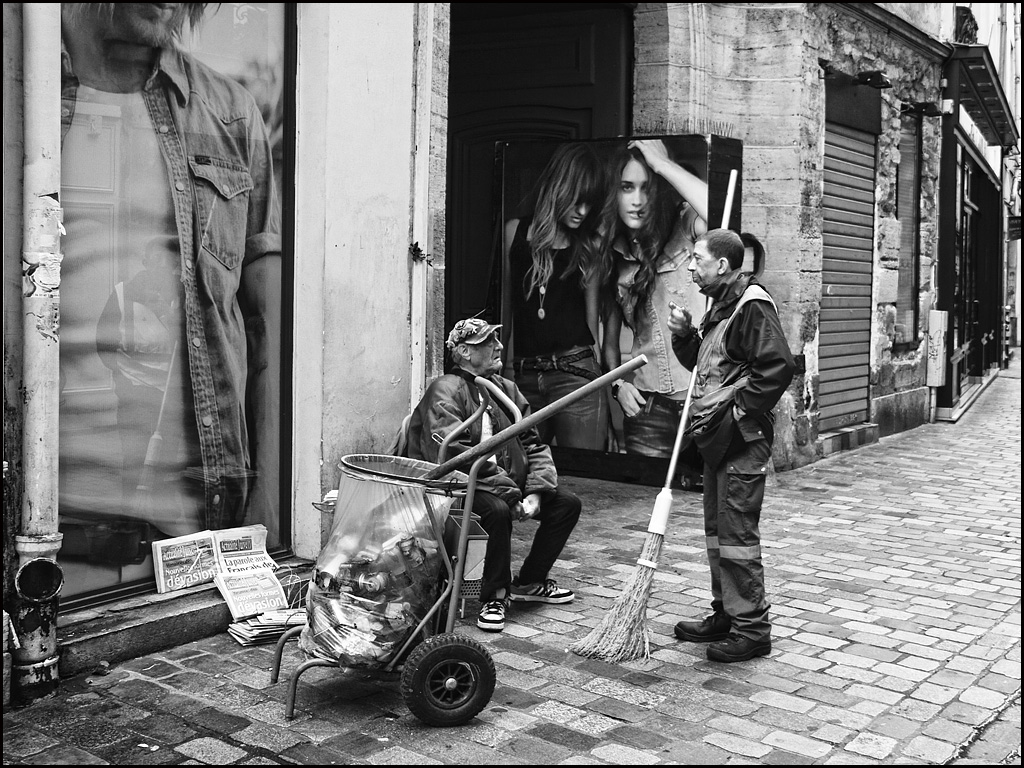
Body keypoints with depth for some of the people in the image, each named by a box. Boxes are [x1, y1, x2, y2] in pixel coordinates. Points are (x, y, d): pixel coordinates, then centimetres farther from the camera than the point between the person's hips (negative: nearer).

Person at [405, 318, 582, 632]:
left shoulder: (506, 388, 12)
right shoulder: (445, 391, -13)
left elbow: (533, 444, 11)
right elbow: (453, 456, -24)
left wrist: (536, 491, -7)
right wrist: (510, 494, -26)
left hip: (510, 485, 8)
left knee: (567, 503, 1)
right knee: (497, 510, -35)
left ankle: (529, 582, 16)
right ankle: (495, 596, -14)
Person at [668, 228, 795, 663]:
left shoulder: (752, 305, -14)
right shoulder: (721, 307, 18)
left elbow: (778, 368, -22)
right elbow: (704, 366, 26)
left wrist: (737, 414, -20)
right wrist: (685, 336, 8)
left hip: (742, 440, -10)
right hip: (717, 438, 10)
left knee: (737, 532, -6)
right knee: (717, 529, 16)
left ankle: (752, 629, 3)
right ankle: (726, 614, 27)